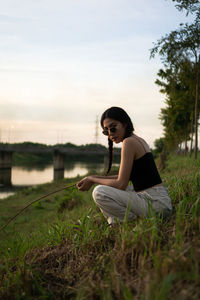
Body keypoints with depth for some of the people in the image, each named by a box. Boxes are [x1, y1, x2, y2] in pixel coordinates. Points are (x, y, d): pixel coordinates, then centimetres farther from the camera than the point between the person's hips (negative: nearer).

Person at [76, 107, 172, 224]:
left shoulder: (129, 142, -14)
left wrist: (93, 180, -3)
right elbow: (124, 177, 19)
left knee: (100, 192, -18)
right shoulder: (138, 140, 15)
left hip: (156, 203, -10)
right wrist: (96, 178, 12)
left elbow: (121, 184, -16)